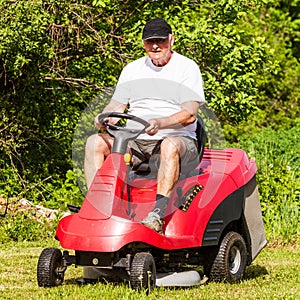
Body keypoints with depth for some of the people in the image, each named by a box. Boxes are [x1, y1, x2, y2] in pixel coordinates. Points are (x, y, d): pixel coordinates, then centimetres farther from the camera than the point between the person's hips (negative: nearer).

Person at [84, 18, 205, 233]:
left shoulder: (187, 68, 2)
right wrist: (105, 118, -12)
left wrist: (160, 123, -30)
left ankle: (158, 213, -51)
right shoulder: (132, 70, 17)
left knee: (170, 146, -41)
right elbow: (116, 106, 14)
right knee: (95, 143, -19)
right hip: (134, 142, 5)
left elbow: (190, 114, -11)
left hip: (177, 138, -5)